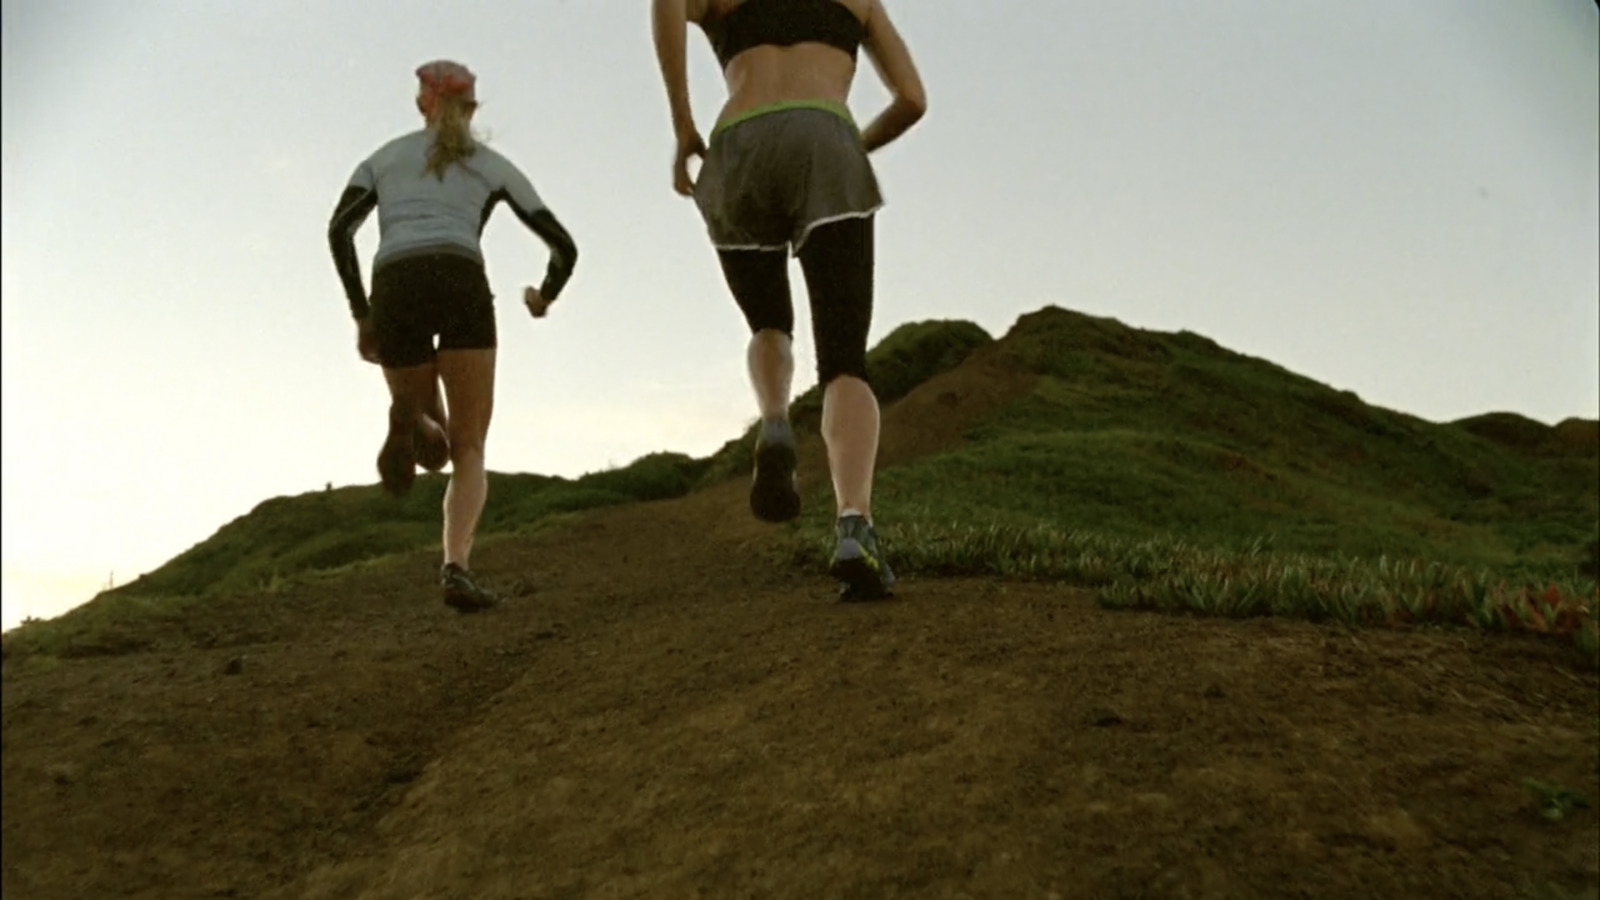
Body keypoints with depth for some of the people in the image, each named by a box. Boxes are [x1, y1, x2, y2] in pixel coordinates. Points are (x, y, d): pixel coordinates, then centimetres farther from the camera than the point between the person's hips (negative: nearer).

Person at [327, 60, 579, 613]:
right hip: (461, 286, -2)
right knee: (468, 451, 3)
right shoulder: (494, 165, 25)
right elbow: (564, 246, 21)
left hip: (393, 292, 2)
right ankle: (456, 567, -24)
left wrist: (360, 314, 13)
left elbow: (339, 228, 9)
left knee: (434, 444, 19)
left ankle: (408, 424, -20)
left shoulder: (383, 157, 28)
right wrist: (546, 297, 41)